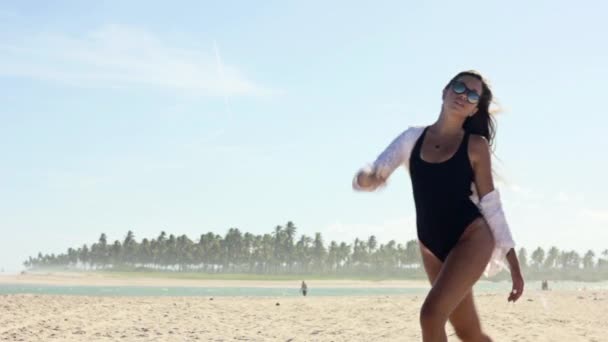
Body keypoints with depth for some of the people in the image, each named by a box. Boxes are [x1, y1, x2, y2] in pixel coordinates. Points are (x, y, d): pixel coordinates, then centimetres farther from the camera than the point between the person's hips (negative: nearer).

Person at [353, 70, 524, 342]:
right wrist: (367, 178, -26)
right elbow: (364, 178, 0)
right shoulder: (413, 138, 5)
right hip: (432, 248, 4)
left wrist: (513, 264, -2)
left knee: (431, 313, -22)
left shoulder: (475, 145, -4)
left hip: (472, 239, -4)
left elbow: (491, 205, -1)